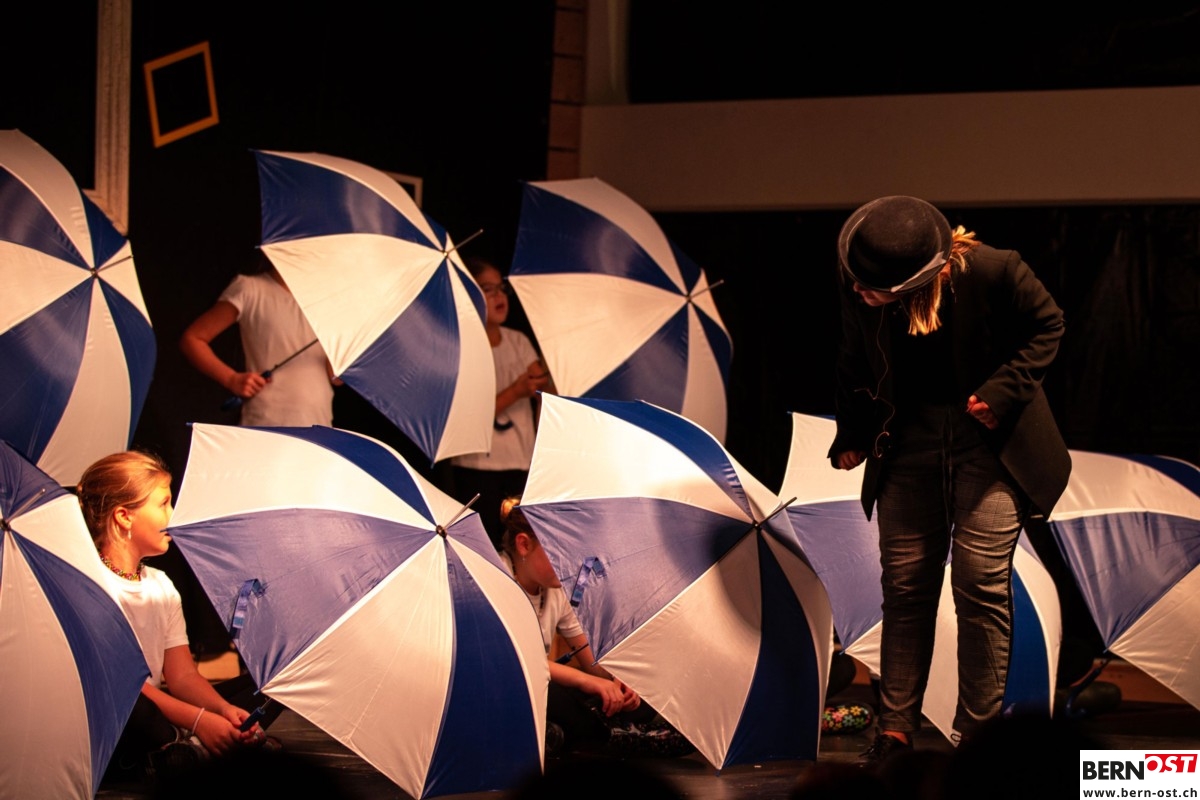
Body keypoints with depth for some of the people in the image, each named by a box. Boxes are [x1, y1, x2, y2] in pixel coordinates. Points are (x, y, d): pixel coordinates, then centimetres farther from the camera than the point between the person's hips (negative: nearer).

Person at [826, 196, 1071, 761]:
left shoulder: (990, 272, -24)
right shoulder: (859, 289, -12)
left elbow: (1046, 326, -7)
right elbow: (855, 364, 8)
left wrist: (1003, 391, -17)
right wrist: (852, 435, 13)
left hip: (988, 439, -3)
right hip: (908, 436, 3)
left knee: (981, 581, -7)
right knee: (905, 583, 3)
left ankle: (977, 732, 2)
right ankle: (895, 731, 9)